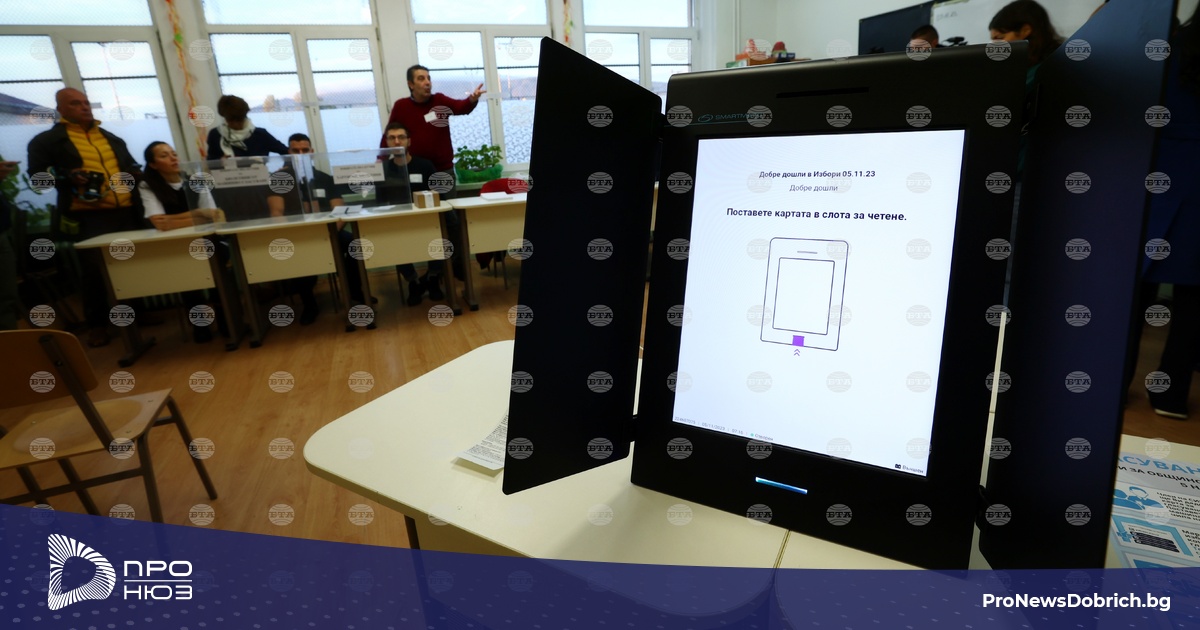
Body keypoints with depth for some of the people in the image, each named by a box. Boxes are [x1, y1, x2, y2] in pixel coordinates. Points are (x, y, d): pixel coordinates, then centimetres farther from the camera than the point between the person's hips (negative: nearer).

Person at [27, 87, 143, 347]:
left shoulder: (111, 138, 21)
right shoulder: (47, 140, 5)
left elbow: (129, 164, 30)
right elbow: (37, 172, -1)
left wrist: (135, 173, 7)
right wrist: (67, 177, -19)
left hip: (125, 211, 5)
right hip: (88, 216, -5)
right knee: (95, 269, -4)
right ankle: (97, 324, 7)